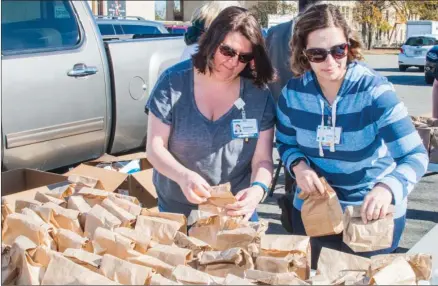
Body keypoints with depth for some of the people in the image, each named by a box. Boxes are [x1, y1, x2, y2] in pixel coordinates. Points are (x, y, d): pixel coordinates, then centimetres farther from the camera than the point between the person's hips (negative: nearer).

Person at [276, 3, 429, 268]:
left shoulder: (375, 90, -23)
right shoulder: (293, 92, -11)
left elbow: (414, 155, -26)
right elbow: (286, 143, 4)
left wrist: (387, 188, -47)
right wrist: (298, 166, -19)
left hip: (373, 213, -3)